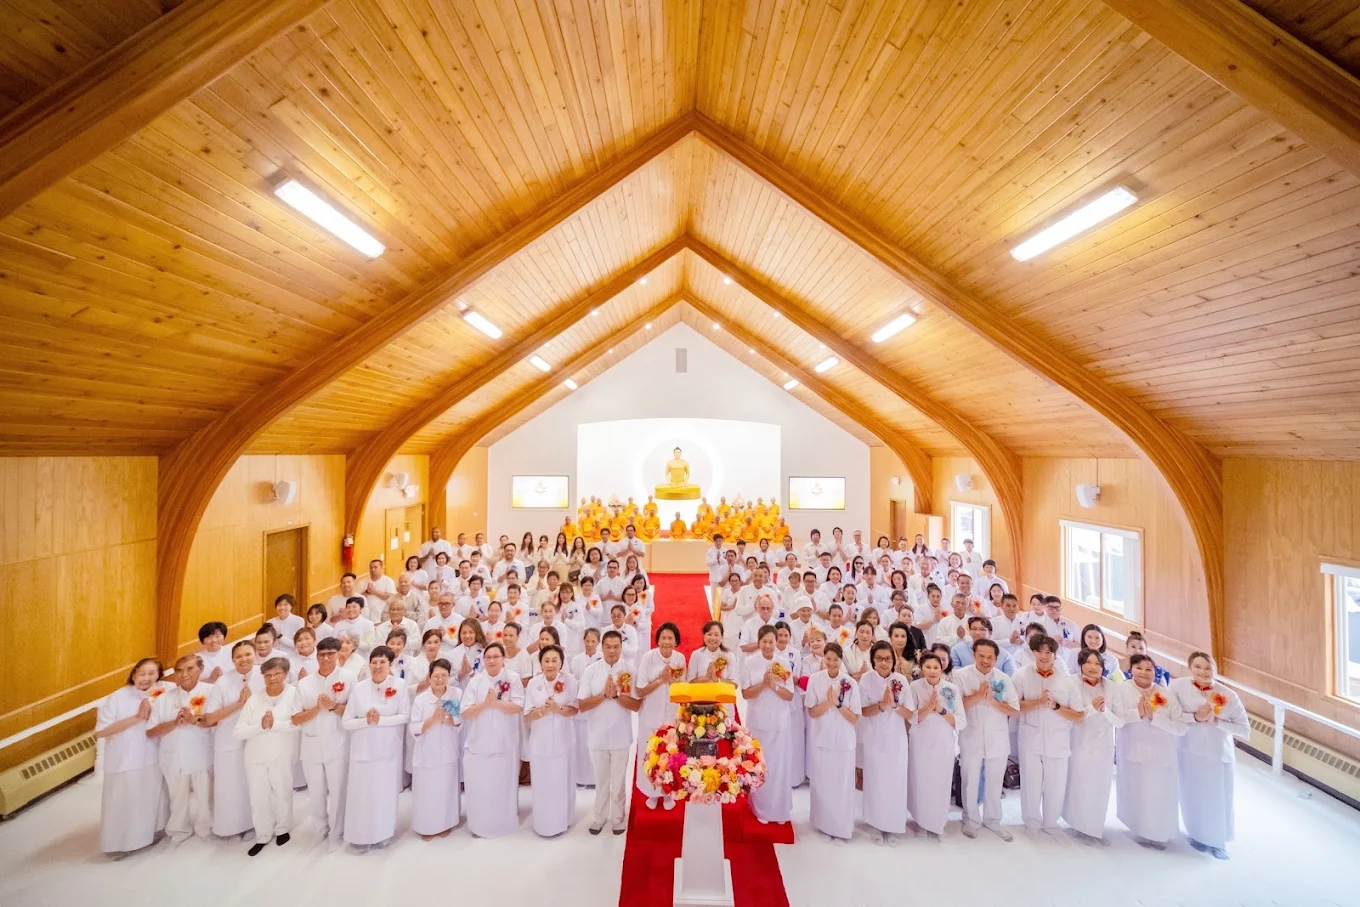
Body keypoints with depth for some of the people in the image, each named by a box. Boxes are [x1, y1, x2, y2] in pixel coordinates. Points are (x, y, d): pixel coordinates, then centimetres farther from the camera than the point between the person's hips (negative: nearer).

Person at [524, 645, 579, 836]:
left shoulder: (570, 681, -11)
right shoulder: (533, 683, -5)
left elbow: (575, 709, -10)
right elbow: (527, 715, -3)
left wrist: (557, 708, -27)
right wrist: (542, 710, -23)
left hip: (562, 738, -1)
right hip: (540, 739, 1)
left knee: (561, 780, 10)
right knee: (541, 782, 9)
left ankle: (561, 821, 30)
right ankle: (542, 823, 30)